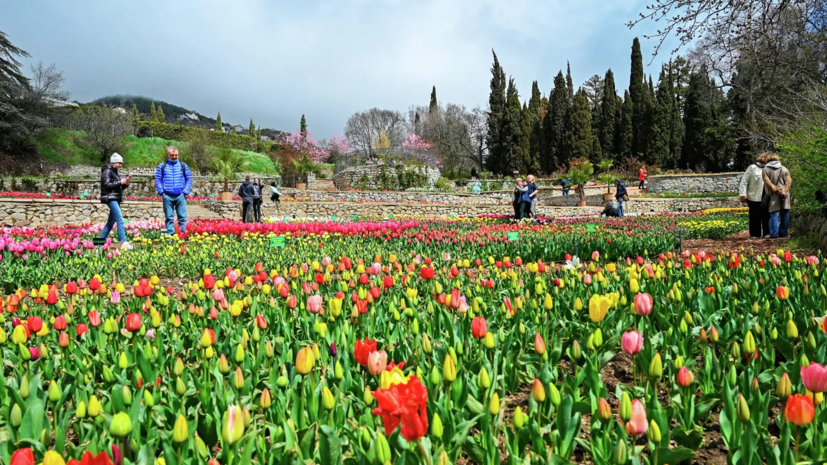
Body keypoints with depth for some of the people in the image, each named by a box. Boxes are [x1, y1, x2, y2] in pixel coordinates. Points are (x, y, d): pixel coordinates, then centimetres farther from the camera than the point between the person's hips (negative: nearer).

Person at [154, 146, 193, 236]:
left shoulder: (183, 165, 9)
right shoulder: (162, 166, 8)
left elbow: (189, 179, 9)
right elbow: (157, 180, 7)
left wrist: (186, 191, -2)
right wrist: (161, 191, -4)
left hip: (180, 196, 0)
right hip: (167, 196, 0)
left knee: (182, 217, 0)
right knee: (169, 217, 5)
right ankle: (170, 235, 10)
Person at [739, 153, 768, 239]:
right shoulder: (752, 168, -4)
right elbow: (744, 181, -6)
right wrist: (743, 194, -12)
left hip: (766, 197, 4)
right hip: (754, 197, -4)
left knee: (766, 215, 7)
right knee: (755, 216, 3)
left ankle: (767, 233, 16)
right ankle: (755, 234, 11)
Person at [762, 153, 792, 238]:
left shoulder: (765, 170, 3)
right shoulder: (784, 169, 12)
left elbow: (768, 182, -10)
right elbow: (789, 181, -1)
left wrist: (776, 190, -11)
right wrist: (785, 191, -10)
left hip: (773, 196, -3)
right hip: (784, 196, 3)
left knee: (774, 214, -3)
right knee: (785, 214, 10)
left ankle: (774, 233, -7)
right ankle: (783, 233, 14)